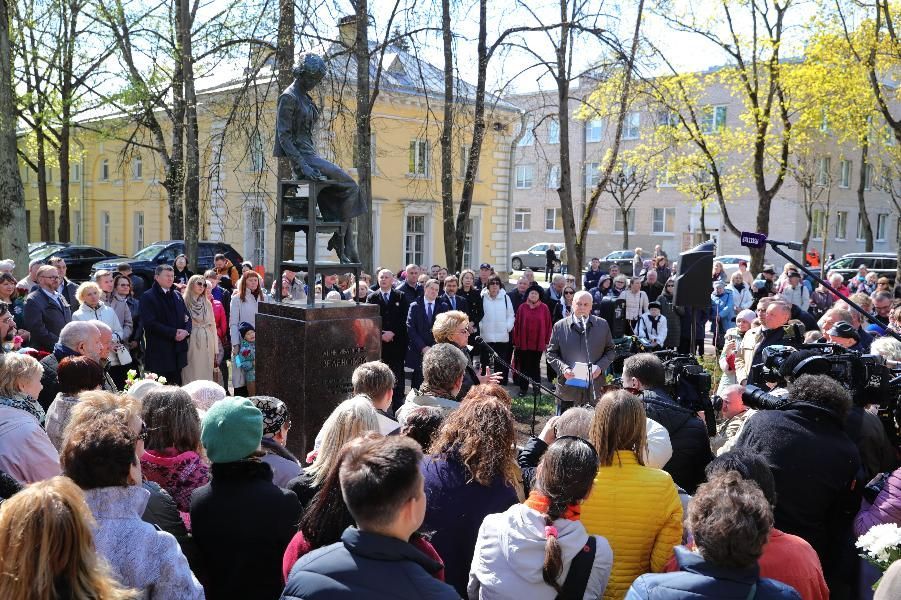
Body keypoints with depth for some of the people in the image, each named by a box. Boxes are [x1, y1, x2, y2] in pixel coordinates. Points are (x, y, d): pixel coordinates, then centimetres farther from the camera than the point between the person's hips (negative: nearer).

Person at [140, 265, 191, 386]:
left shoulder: (177, 296, 17)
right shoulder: (148, 297, -3)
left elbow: (187, 317, 16)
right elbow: (150, 323, -13)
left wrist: (185, 331, -6)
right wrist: (173, 332, -15)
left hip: (178, 351, 6)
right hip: (158, 352, -6)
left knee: (176, 386, 8)